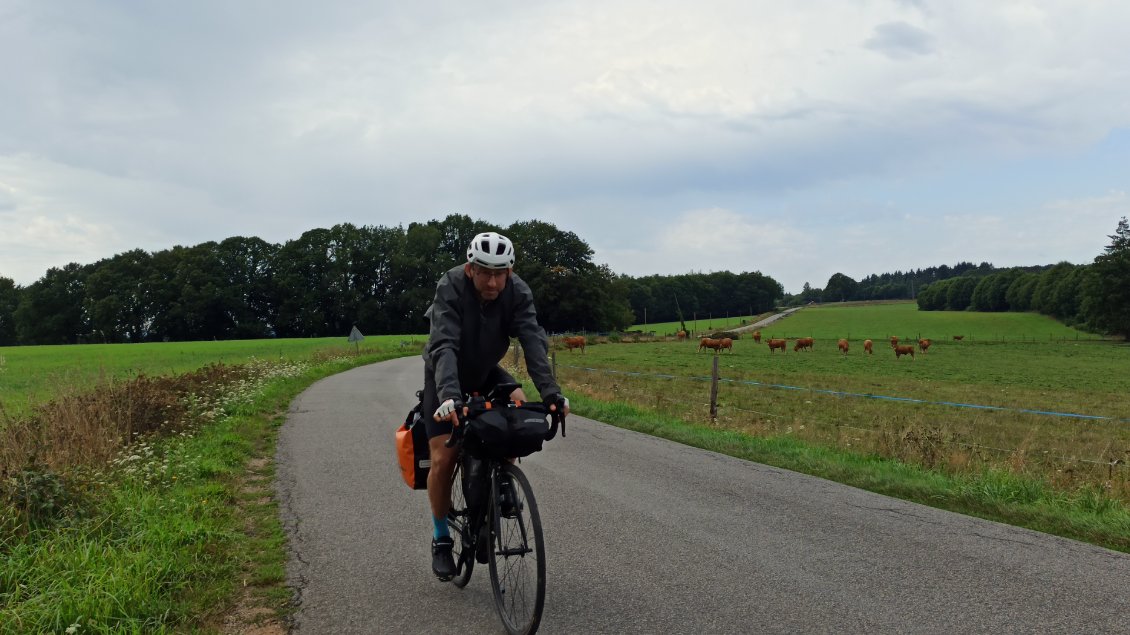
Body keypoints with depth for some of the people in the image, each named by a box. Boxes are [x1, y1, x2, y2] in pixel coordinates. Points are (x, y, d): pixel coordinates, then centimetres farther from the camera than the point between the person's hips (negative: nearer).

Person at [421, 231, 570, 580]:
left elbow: (533, 341, -34)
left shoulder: (518, 292, -24)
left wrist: (550, 391, -48)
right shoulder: (450, 288, -32)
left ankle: (503, 479, -3)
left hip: (486, 371, 3)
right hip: (446, 377, -2)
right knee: (443, 459, -11)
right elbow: (444, 345, -43)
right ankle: (441, 539, 10)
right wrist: (449, 395, -59)